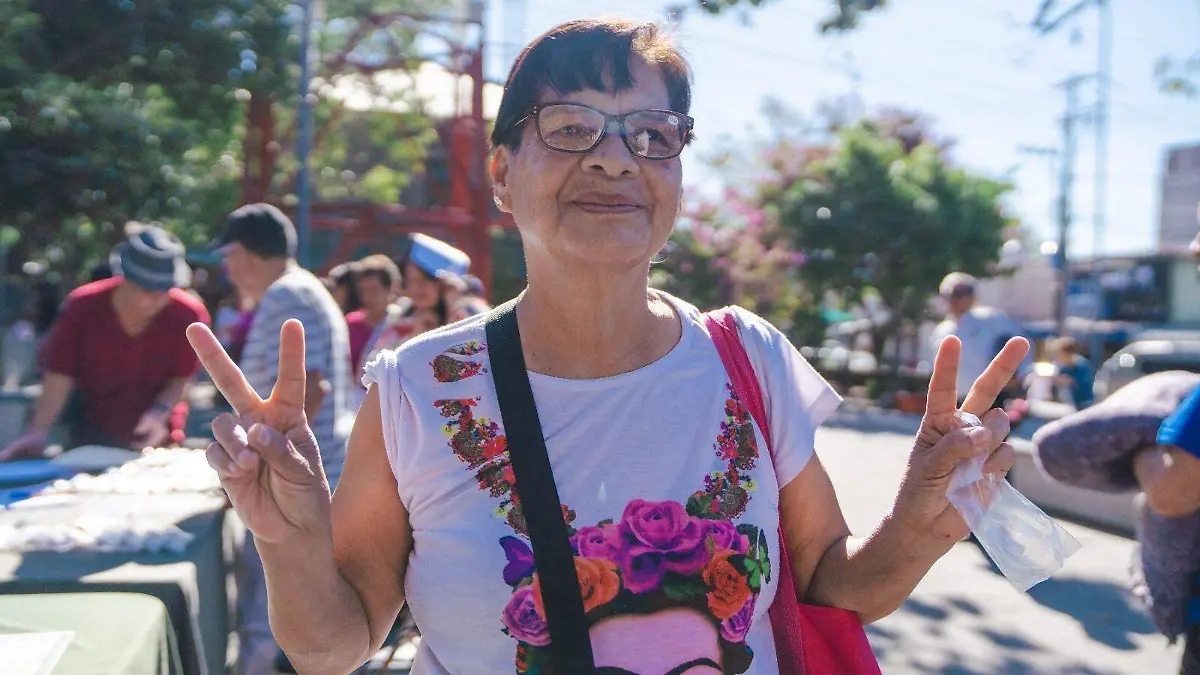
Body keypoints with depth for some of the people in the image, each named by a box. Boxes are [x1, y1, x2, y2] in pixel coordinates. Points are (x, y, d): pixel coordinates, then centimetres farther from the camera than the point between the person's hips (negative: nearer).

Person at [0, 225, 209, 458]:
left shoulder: (186, 316, -20)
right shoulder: (83, 308, -18)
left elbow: (181, 379, -9)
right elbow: (60, 374, -13)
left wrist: (160, 413, -27)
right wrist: (39, 431, -22)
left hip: (155, 439, 0)